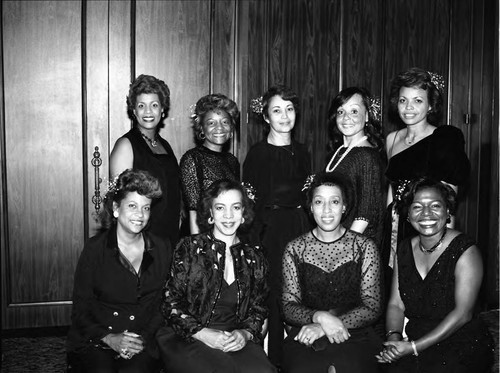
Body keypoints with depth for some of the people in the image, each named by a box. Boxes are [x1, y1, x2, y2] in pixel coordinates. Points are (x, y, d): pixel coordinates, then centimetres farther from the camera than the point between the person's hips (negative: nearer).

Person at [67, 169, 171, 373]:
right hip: (94, 340, 0)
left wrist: (143, 338, -11)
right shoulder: (95, 248, 0)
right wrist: (109, 338, -16)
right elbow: (80, 310, 0)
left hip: (143, 342, 1)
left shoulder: (162, 249, 7)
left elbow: (163, 304, 5)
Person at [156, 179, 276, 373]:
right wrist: (201, 333, -13)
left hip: (236, 341, 3)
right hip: (187, 339, -2)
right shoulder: (189, 247, 4)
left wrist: (246, 333, -6)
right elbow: (171, 302, 1)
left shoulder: (254, 258, 14)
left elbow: (258, 308, 16)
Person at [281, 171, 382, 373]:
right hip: (306, 337, 1)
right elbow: (289, 307, 4)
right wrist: (320, 317, -19)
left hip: (354, 335, 0)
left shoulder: (365, 247, 4)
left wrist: (322, 328, -13)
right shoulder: (294, 249, 6)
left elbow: (372, 308, -1)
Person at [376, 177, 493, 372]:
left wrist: (415, 347, -19)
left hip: (462, 344, -4)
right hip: (413, 343, 4)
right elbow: (396, 304, 6)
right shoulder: (404, 250, 7)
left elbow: (463, 313, -15)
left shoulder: (465, 250, -10)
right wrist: (394, 337, -15)